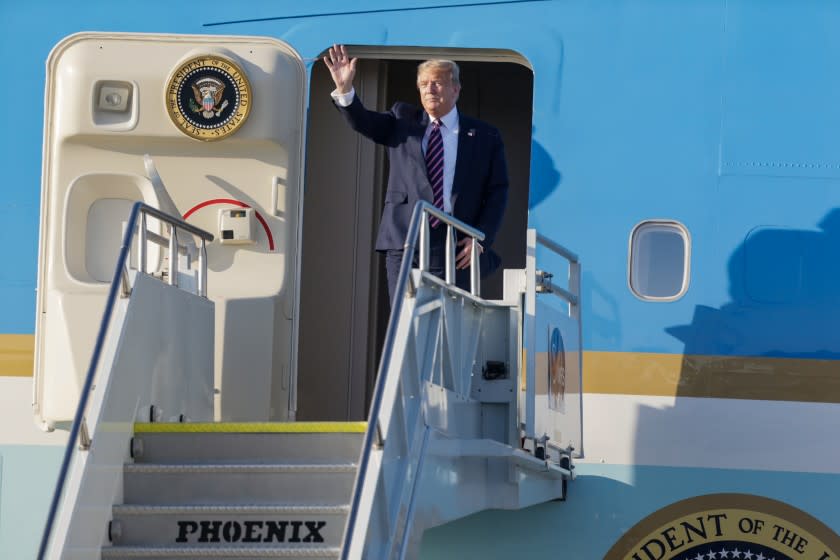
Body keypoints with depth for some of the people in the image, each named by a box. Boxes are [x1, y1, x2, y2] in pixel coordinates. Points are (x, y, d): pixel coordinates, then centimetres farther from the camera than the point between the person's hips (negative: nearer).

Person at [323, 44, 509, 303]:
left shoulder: (485, 136, 10)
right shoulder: (403, 120, 15)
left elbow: (497, 192, 7)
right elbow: (363, 123, 0)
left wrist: (481, 239, -5)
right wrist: (345, 89, -18)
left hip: (455, 247, -1)